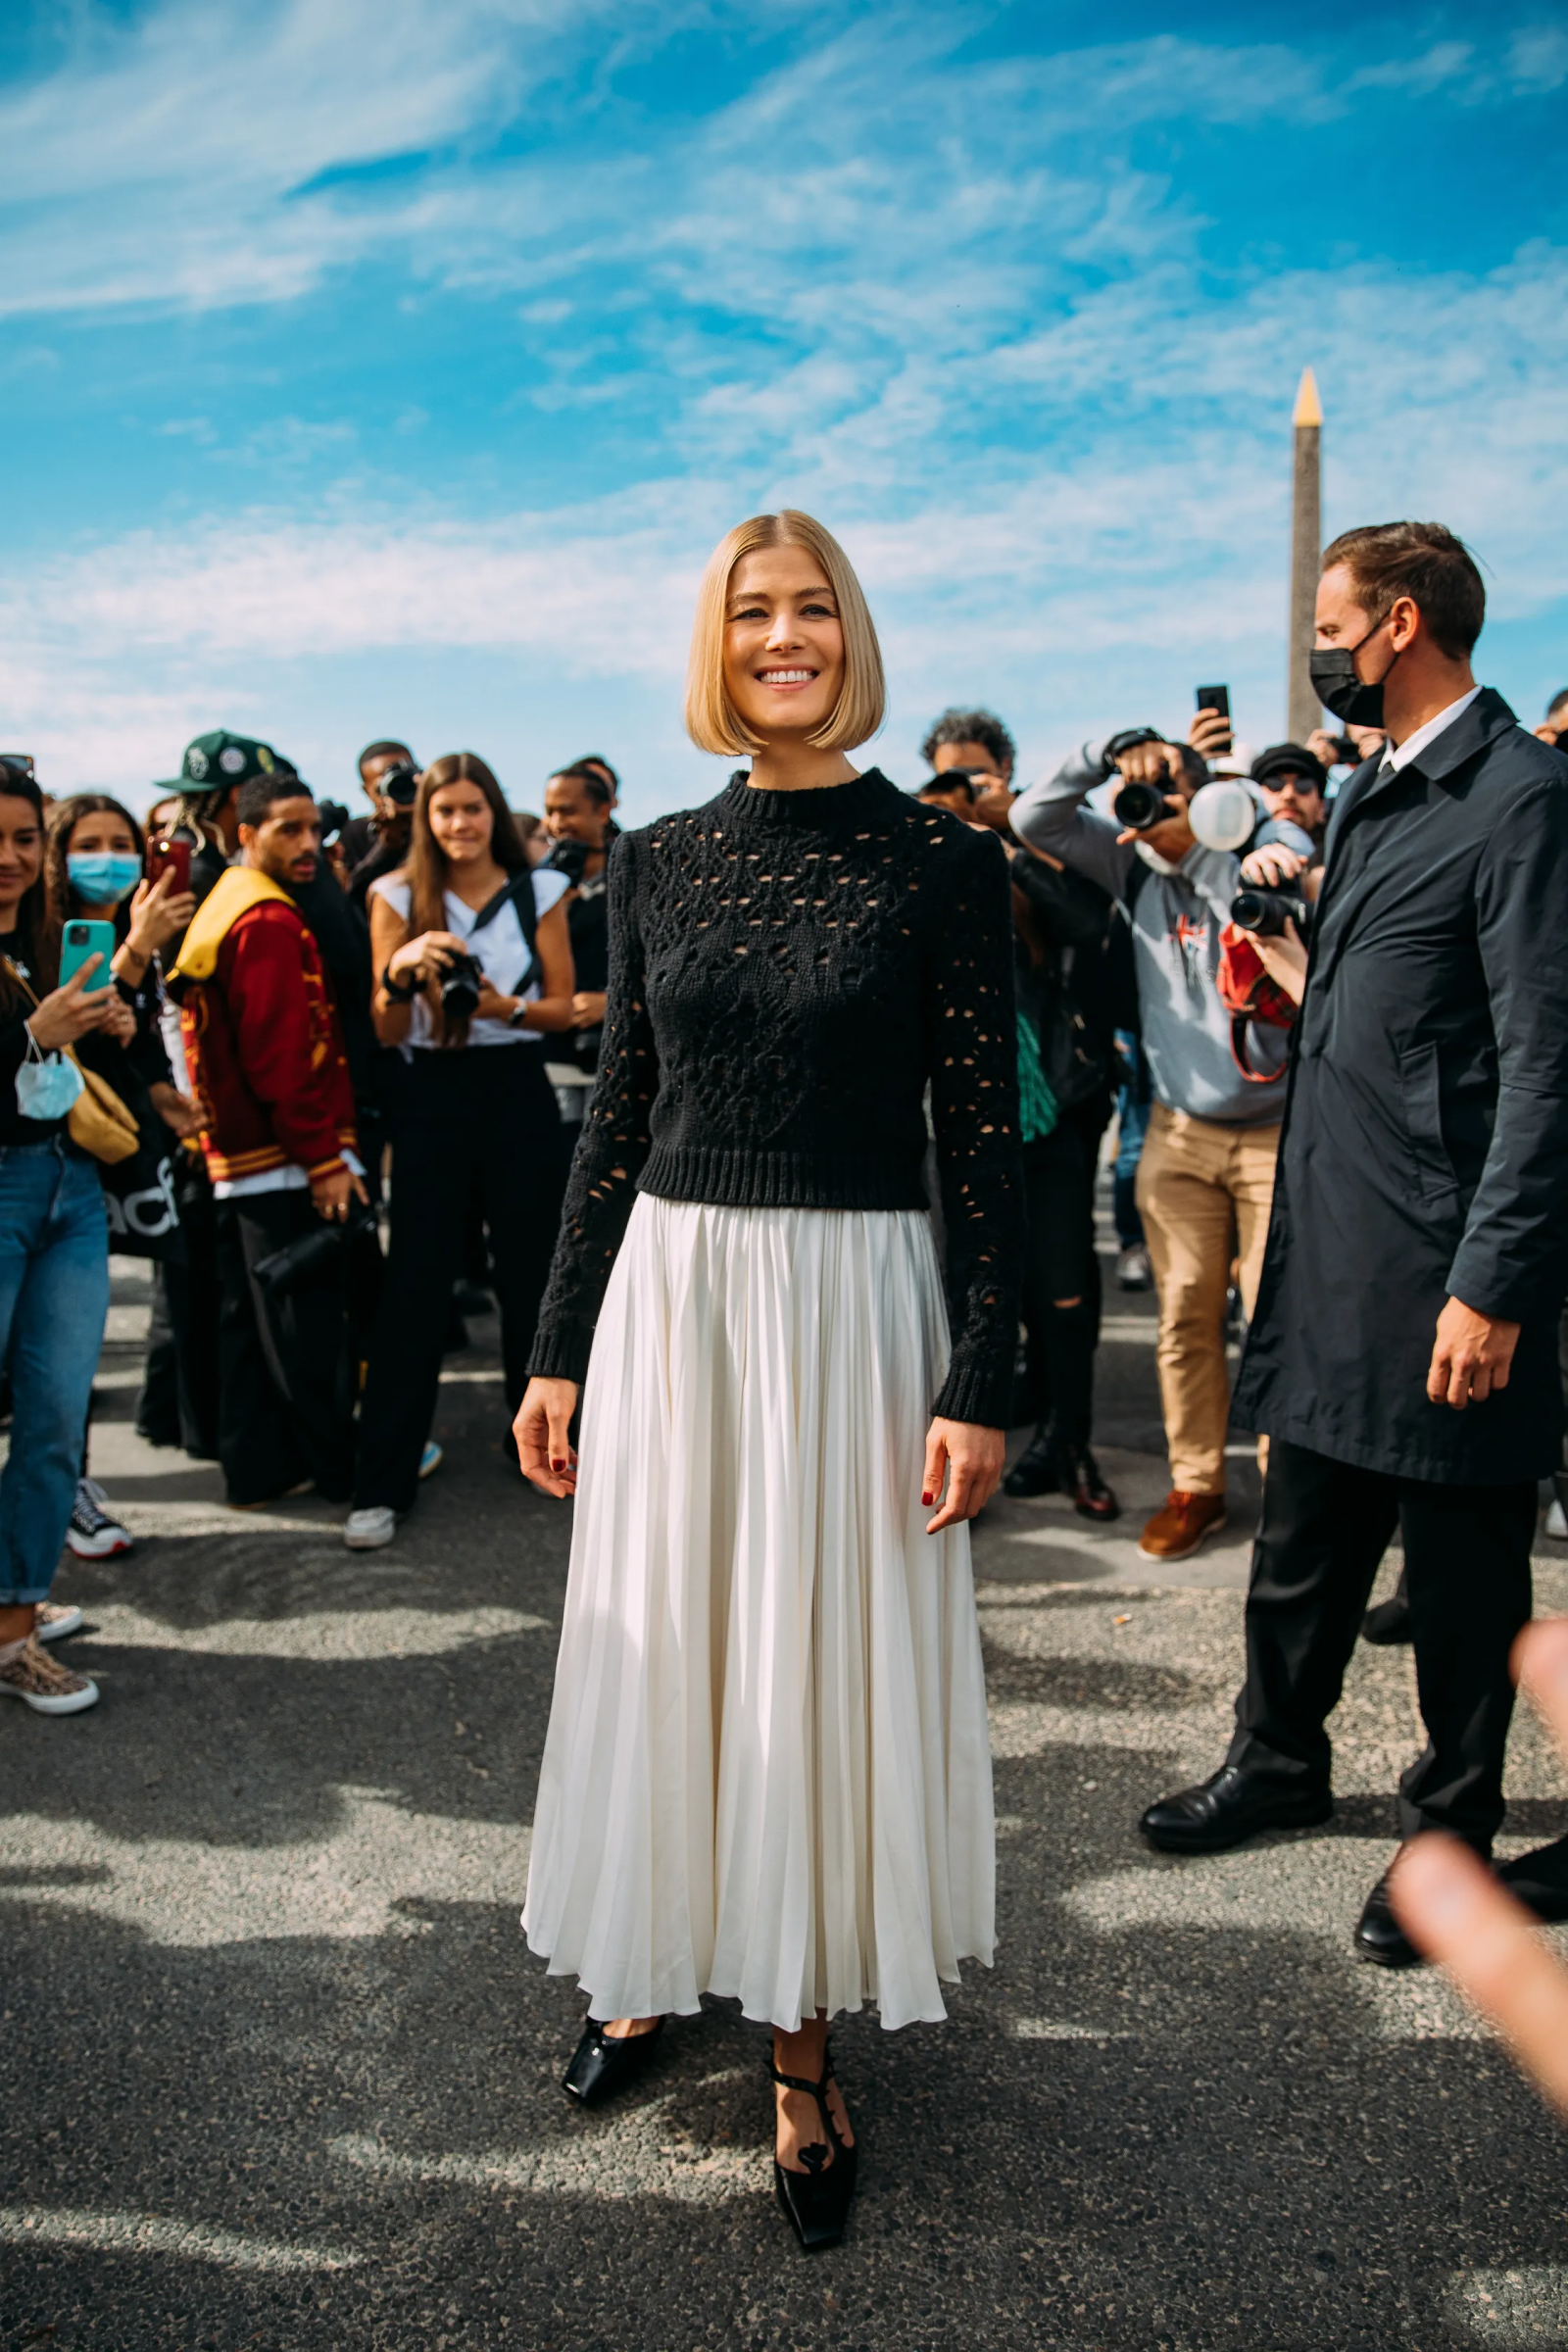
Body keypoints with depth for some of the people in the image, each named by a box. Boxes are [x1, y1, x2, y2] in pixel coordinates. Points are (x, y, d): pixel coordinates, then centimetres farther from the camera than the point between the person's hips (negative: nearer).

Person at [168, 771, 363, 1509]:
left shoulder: (219, 909, 16)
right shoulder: (269, 922, -15)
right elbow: (280, 1055, -21)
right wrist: (324, 1157, -17)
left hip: (235, 1157, 10)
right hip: (287, 1164, -10)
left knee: (251, 1318, 14)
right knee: (309, 1321, 0)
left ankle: (254, 1469, 21)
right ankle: (340, 1467, 10)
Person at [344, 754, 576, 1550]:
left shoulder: (538, 890, 4)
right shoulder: (397, 897, 3)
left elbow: (562, 1006, 4)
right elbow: (388, 1030, 0)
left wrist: (506, 1008, -16)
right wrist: (402, 969, -20)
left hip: (518, 1094, 1)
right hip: (429, 1100, -1)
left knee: (531, 1273, 7)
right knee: (415, 1283, -2)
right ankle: (382, 1484, 2)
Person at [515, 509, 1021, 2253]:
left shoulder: (942, 863, -5)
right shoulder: (656, 863, 5)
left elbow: (986, 1138, -5)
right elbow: (619, 1114, 8)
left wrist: (981, 1383, -10)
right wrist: (560, 1349, 7)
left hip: (853, 1299, -3)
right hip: (669, 1287, 3)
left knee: (826, 1658, 7)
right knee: (662, 1646, 14)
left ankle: (805, 2048, 24)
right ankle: (654, 1960, 37)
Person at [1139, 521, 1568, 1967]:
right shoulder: (1373, 793, 15)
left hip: (1442, 1272, -8)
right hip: (1329, 1252, 8)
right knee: (1303, 1542, 20)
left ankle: (1452, 1827, 27)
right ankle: (1280, 1760, 38)